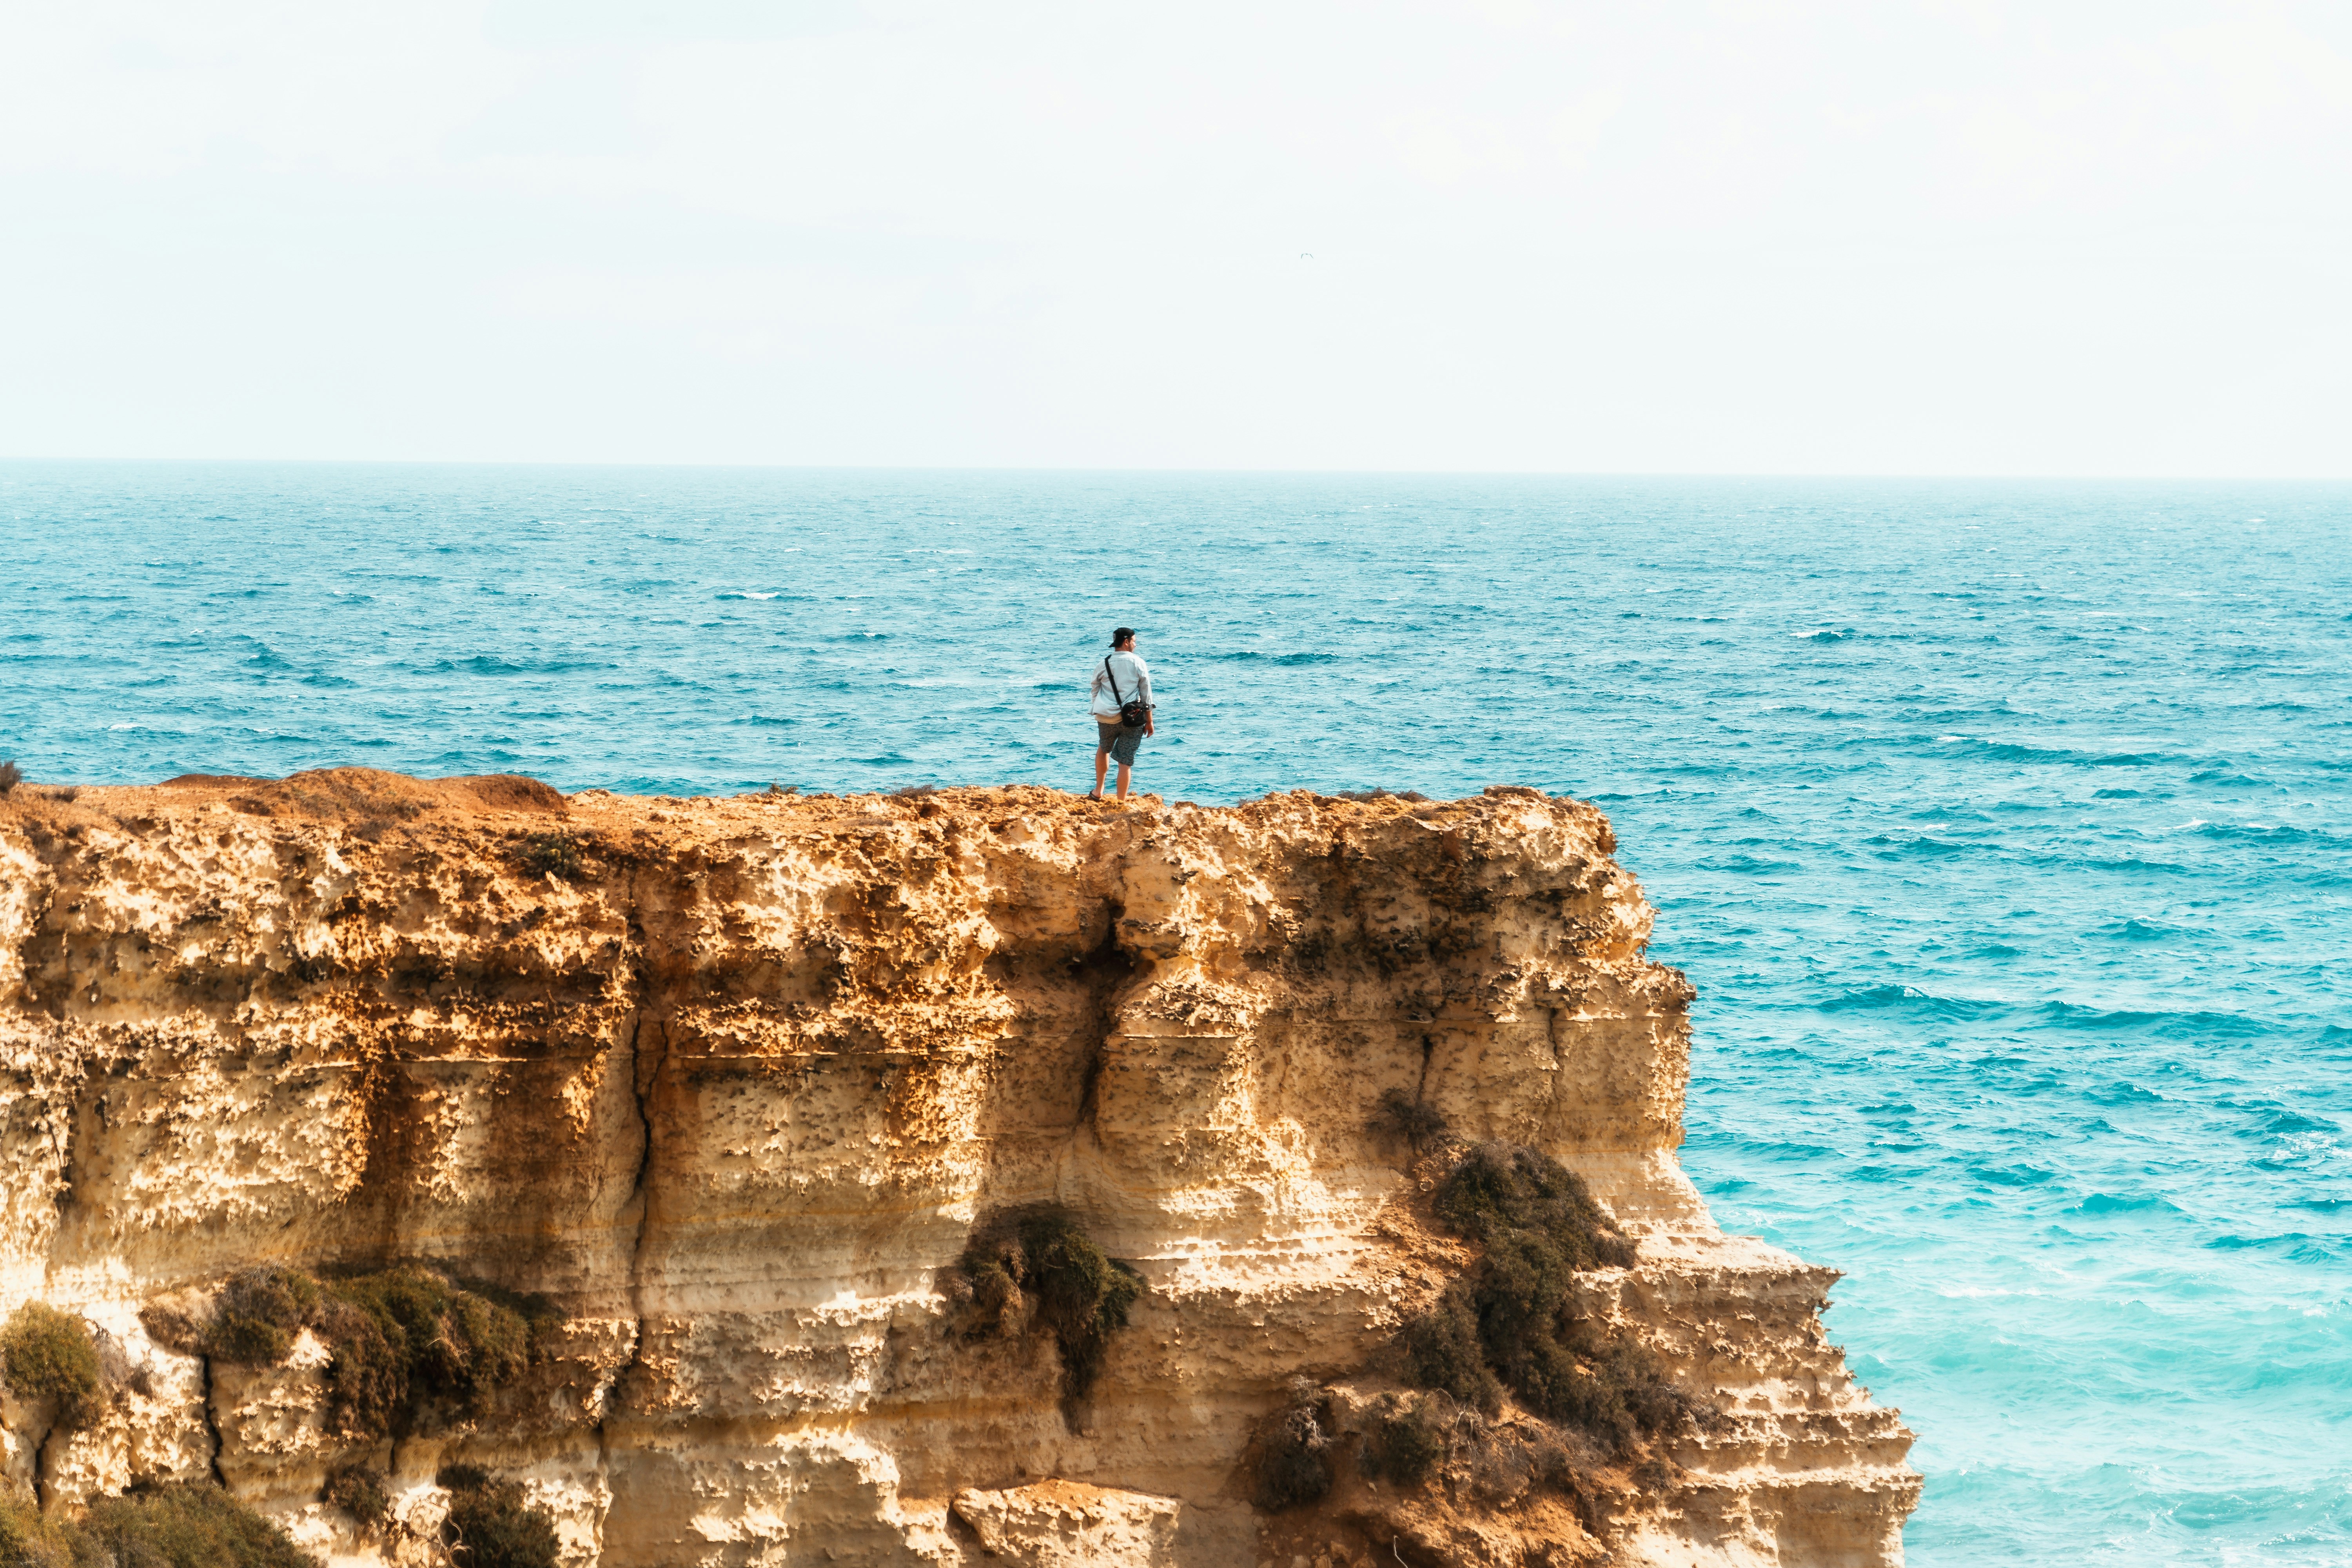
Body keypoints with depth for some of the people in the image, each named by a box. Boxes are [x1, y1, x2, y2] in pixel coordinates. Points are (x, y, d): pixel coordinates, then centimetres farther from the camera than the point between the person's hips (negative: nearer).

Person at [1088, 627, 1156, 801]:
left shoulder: (1103, 664, 3)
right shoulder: (1138, 664, -3)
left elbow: (1095, 693, 11)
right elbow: (1146, 695, -2)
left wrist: (1098, 714, 24)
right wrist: (1149, 722, 5)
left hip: (1106, 719, 2)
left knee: (1104, 749, 29)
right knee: (1126, 762, 3)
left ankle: (1098, 791, 29)